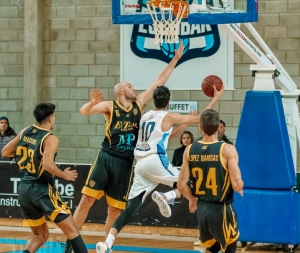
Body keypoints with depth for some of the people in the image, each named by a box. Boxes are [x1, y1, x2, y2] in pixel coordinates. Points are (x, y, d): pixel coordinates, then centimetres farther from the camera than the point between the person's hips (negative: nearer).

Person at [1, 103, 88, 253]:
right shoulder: (50, 138, -11)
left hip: (24, 189, 7)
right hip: (42, 190, -7)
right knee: (72, 231, -3)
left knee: (40, 235, 19)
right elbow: (48, 165, -25)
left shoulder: (25, 132, 9)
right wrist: (65, 175, -9)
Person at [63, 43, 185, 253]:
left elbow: (160, 81, 9)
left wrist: (175, 60, 6)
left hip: (126, 163, 3)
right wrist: (93, 103, -37)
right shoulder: (110, 107, -2)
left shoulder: (139, 104, 8)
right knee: (87, 200, -7)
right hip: (106, 158, -3)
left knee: (115, 209, 6)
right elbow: (84, 111, -15)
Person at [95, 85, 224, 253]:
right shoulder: (168, 117, 2)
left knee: (131, 208, 3)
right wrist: (216, 98, 13)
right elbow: (199, 119, 5)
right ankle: (166, 197, -19)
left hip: (141, 164, 6)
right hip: (156, 161, -6)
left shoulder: (146, 116, 22)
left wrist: (185, 124, 37)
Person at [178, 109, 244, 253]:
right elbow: (237, 184, -19)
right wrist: (240, 189, 5)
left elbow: (181, 185, 0)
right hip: (221, 209, -5)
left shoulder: (190, 150, -1)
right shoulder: (227, 150, -14)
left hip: (201, 208, 5)